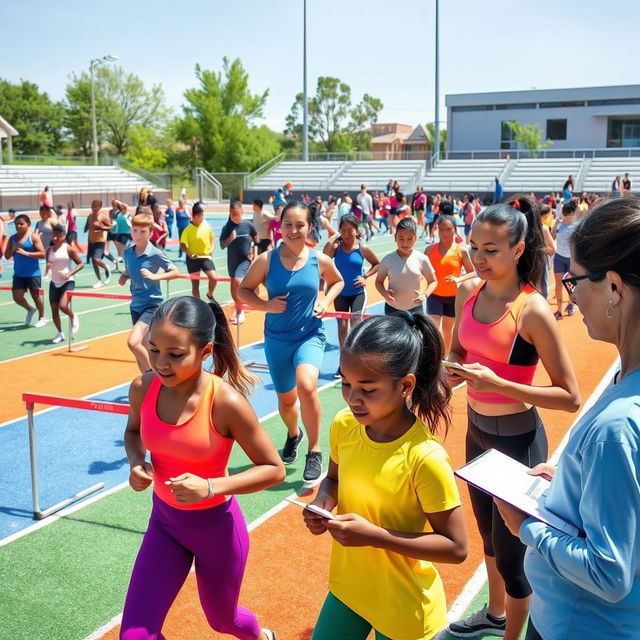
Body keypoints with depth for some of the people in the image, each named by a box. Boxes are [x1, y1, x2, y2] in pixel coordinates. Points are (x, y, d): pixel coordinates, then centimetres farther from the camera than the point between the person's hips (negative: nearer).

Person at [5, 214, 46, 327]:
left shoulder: (33, 237, -9)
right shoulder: (12, 238, 6)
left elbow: (42, 254, -15)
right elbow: (7, 256, 7)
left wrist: (26, 253, -23)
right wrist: (13, 249, -12)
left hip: (33, 274, -4)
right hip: (18, 274, 5)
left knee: (35, 296, 7)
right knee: (17, 297, 0)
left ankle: (42, 318, 27)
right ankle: (30, 310, 30)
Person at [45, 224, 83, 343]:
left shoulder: (68, 248, -9)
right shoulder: (49, 250, 4)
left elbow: (80, 264, -7)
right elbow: (48, 265, 15)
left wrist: (70, 274, -20)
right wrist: (47, 267, -9)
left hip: (67, 282, -5)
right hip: (54, 283, 5)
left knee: (63, 306, -23)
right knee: (54, 309, 5)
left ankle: (73, 318, 10)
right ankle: (60, 333, 22)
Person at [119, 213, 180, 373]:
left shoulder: (155, 254, -12)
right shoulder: (128, 252, 4)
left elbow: (175, 272, -7)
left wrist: (154, 276, -19)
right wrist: (124, 276, 2)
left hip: (152, 305, -7)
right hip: (136, 305, 7)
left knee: (133, 342, -22)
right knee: (142, 349, 13)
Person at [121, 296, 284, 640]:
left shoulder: (226, 402, -28)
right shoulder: (142, 389, -15)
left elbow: (274, 469, -18)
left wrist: (211, 487, -30)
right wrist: (136, 463, -12)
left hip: (217, 526, -3)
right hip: (164, 522, 4)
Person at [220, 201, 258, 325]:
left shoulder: (248, 225, -9)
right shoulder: (227, 228, -7)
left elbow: (256, 239, 7)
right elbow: (222, 245, -7)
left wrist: (254, 253, 0)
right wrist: (230, 239, -25)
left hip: (245, 259, -4)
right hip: (232, 260, 4)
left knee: (238, 281, -19)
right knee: (233, 283, 14)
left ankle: (240, 311, -6)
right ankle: (237, 308, 32)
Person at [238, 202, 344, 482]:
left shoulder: (321, 260, -5)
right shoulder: (266, 260, -8)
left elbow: (338, 281, 15)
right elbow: (243, 290, 0)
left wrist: (325, 302, -4)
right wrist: (266, 305, -18)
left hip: (310, 335, -1)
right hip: (277, 339, 2)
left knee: (306, 386, -29)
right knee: (286, 399, 14)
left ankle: (315, 451, -11)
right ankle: (293, 434, 50)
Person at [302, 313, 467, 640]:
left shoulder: (424, 459, -28)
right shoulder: (343, 425, -12)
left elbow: (456, 547, -21)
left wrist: (374, 535, -28)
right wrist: (322, 503, -13)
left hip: (404, 608, -5)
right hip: (347, 586, 5)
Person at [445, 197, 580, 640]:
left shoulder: (532, 309, -23)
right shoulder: (469, 292, -4)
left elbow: (570, 397, -21)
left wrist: (498, 384, -30)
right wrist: (452, 370, -9)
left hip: (517, 438, -7)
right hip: (476, 429, 7)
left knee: (510, 553, 6)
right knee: (488, 534, 26)